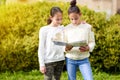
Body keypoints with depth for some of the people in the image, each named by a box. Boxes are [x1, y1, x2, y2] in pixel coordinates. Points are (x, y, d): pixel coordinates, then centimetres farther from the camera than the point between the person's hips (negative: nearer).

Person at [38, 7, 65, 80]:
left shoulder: (62, 28, 7)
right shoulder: (44, 30, -5)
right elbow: (41, 48, -4)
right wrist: (42, 64, -7)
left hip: (60, 60, 4)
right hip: (48, 61, -4)